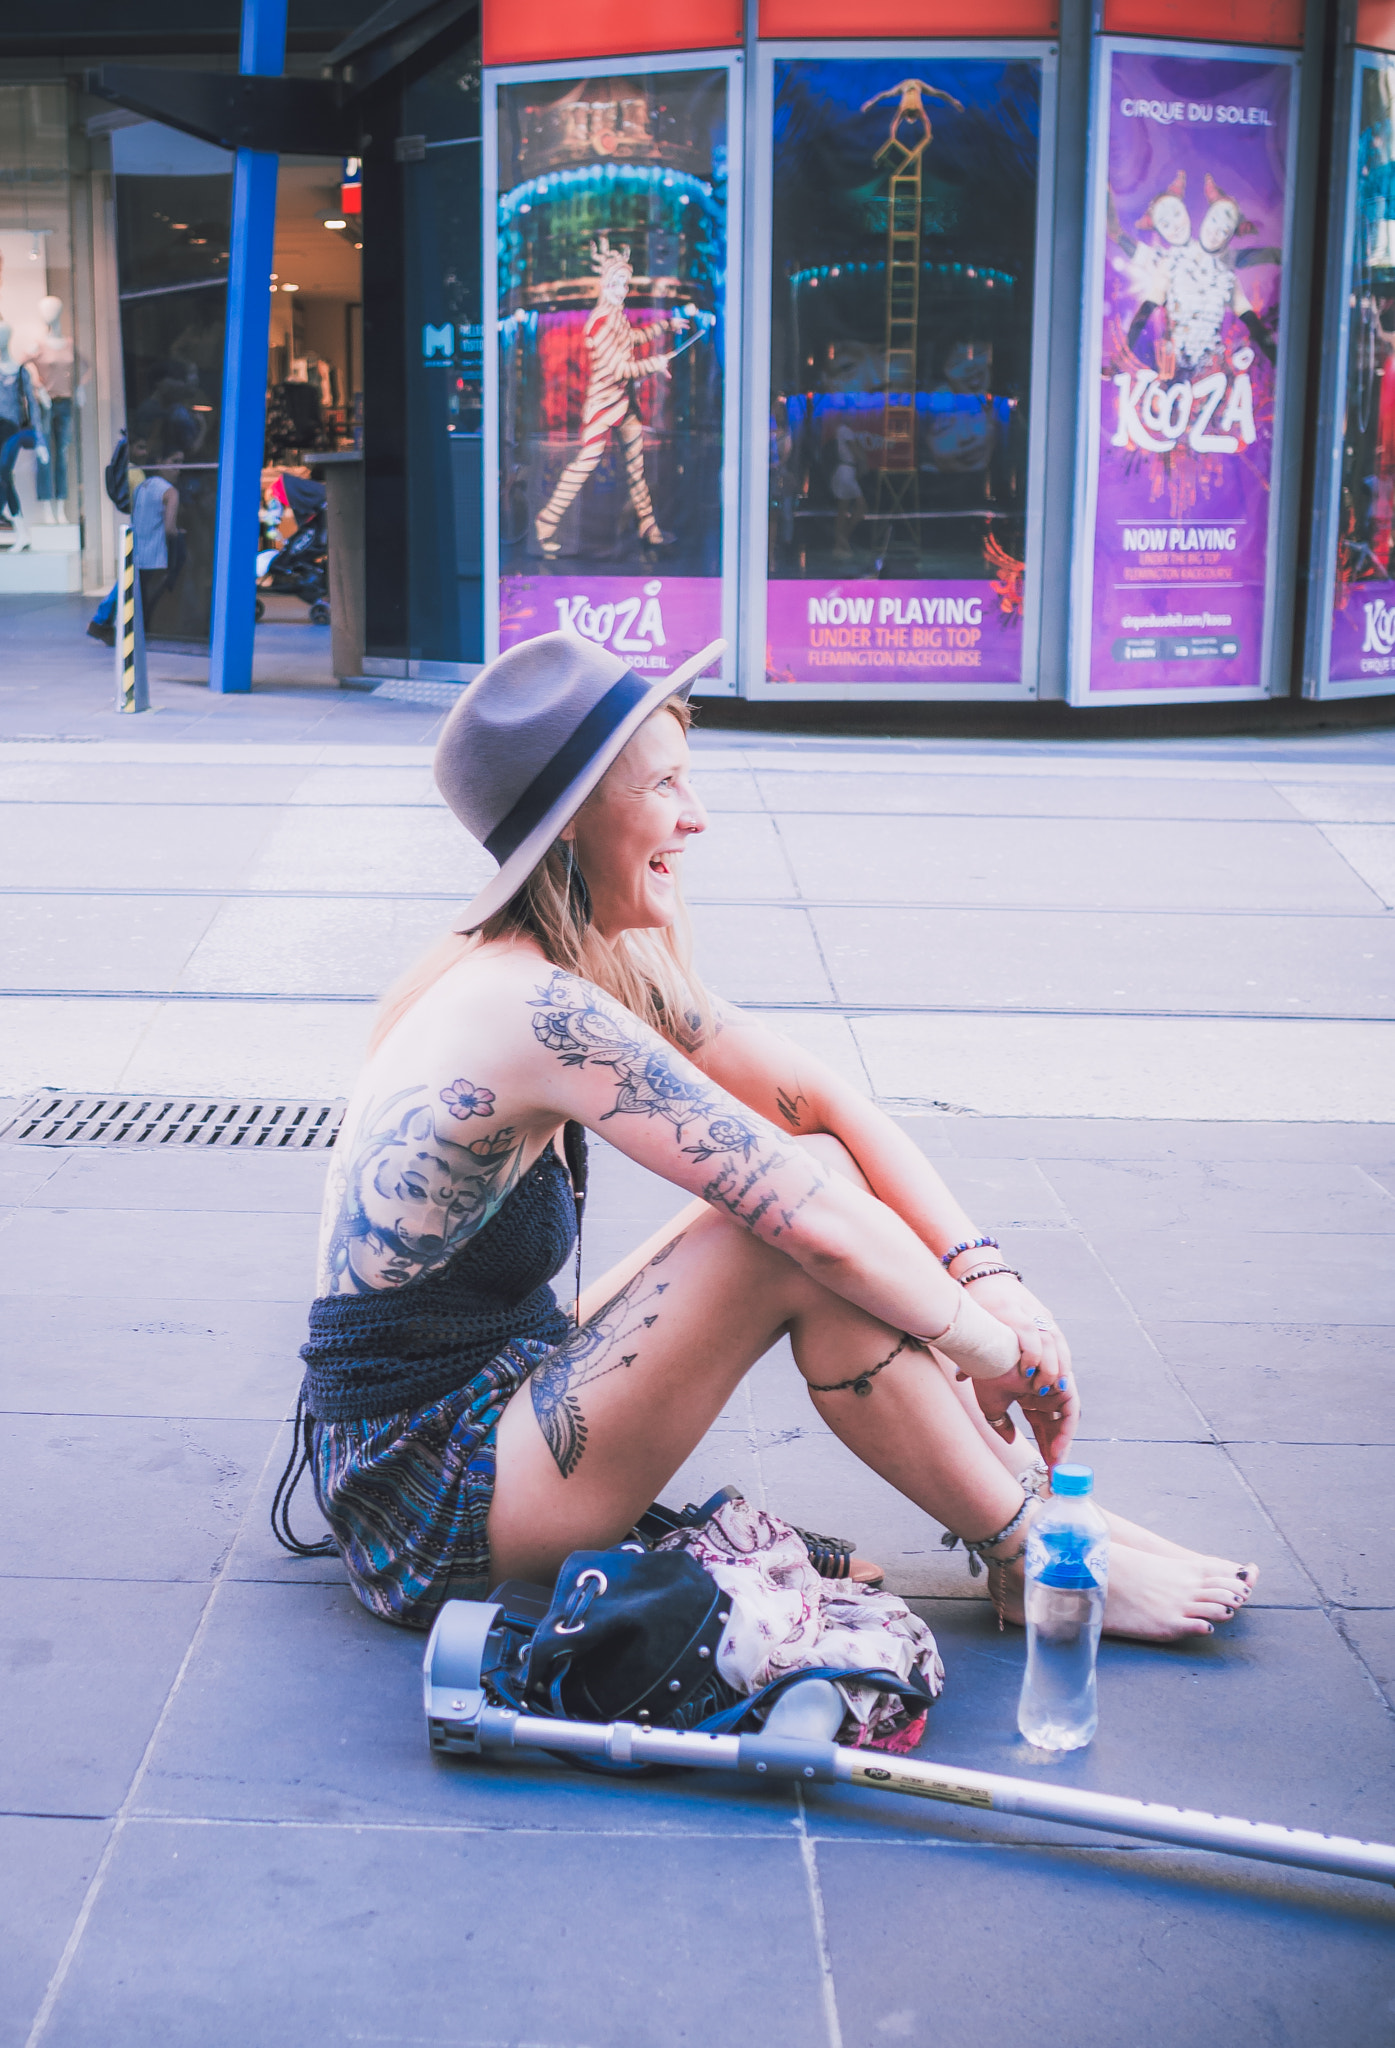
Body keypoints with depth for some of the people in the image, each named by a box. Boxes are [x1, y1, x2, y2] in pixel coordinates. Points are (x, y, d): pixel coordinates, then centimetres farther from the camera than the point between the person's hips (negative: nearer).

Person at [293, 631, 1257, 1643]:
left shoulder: (606, 969, 3)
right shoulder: (540, 1011, -26)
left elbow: (823, 1099, 1)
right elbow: (818, 1225, -27)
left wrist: (990, 1273, -9)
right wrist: (993, 1343, -13)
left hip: (495, 1390, 9)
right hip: (429, 1498, -9)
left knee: (810, 1172, 1)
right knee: (800, 1229, -20)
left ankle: (1022, 1489, 4)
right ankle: (1033, 1557, -5)